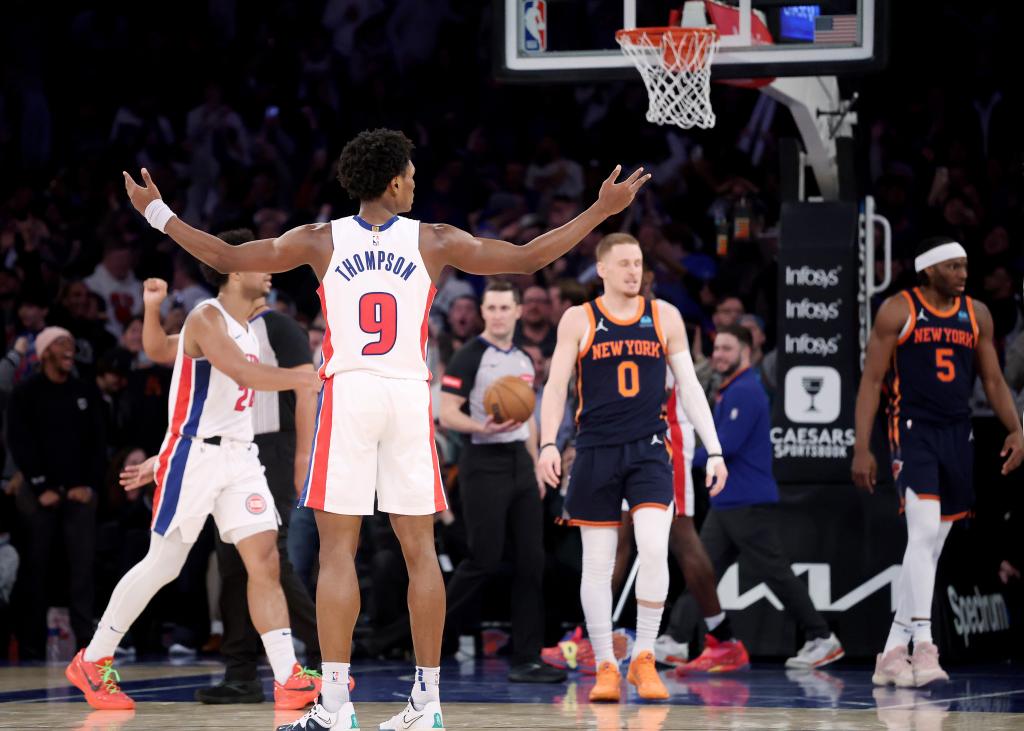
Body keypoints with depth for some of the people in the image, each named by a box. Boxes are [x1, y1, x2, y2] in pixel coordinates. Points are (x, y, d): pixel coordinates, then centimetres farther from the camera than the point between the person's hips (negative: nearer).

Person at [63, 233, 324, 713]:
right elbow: (245, 374, -27)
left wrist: (165, 458, 23)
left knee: (265, 559, -6)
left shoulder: (246, 328, 15)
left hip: (239, 457, 7)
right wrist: (306, 378, -27)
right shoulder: (207, 319, -12)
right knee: (162, 564, 0)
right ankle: (91, 663, 15)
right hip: (195, 456, -7)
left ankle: (288, 679, -12)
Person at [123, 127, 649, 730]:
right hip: (410, 396, 1)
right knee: (420, 550, 6)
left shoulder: (321, 241, 4)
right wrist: (603, 210, 15)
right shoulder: (434, 242, 4)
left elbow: (225, 257, 5)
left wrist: (157, 212, 17)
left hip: (347, 395, -1)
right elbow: (529, 258, 6)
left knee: (338, 549, -2)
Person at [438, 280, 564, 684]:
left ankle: (527, 659, 4)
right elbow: (447, 415, -13)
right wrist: (483, 428, -30)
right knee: (484, 560, -8)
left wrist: (536, 468, 18)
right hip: (484, 464, -7)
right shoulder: (469, 357, -7)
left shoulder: (524, 361, 15)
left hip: (520, 462, 7)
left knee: (531, 562, 2)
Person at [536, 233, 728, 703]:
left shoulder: (664, 317, 7)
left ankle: (644, 658, -5)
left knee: (655, 549, -17)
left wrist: (714, 451, 2)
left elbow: (690, 386, 9)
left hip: (648, 451, 1)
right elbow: (555, 385, -3)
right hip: (597, 452, 0)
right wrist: (547, 444, -18)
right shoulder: (579, 320, 2)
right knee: (597, 562, 2)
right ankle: (605, 667, 10)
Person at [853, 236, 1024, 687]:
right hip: (913, 431, -6)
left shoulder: (976, 315, 11)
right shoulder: (898, 311, -4)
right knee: (924, 531, -21)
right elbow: (871, 381, -4)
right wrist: (862, 448, -11)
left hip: (958, 437, 6)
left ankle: (893, 653, 13)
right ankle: (923, 646, -26)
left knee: (932, 547, 7)